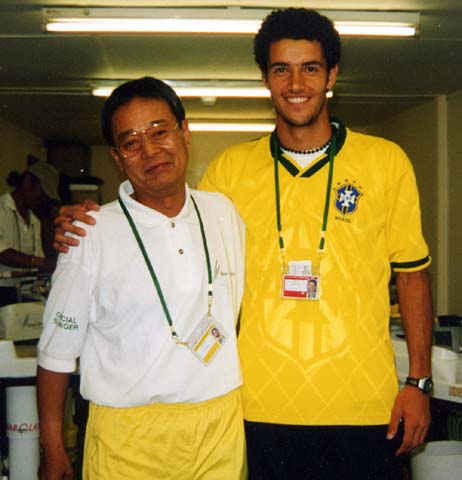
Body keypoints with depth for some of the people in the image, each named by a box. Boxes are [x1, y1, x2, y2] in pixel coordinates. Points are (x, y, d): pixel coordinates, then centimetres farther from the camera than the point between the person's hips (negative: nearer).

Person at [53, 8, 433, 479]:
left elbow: (412, 273, 5)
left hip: (364, 408, 0)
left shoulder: (386, 161, 2)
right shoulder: (231, 167, 4)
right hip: (262, 408, 1)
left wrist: (418, 382, 1)